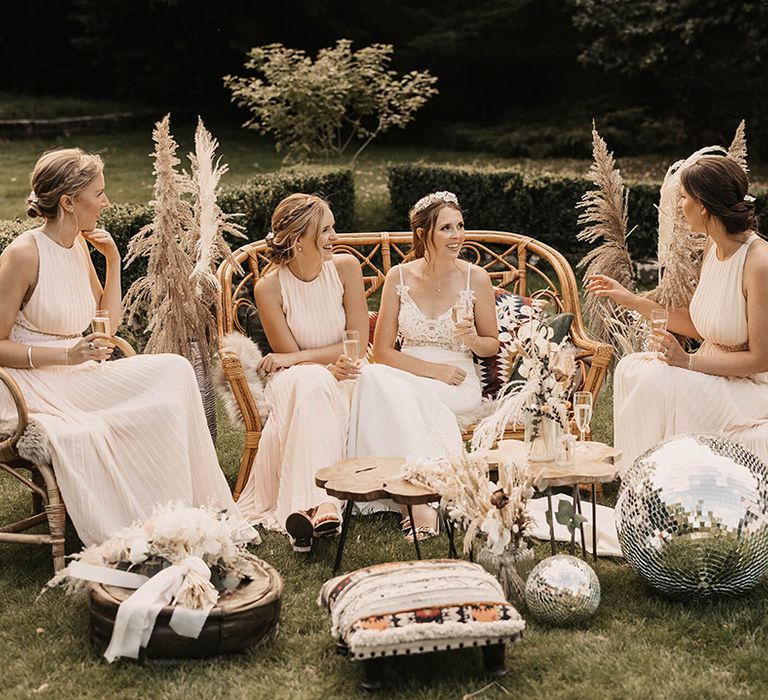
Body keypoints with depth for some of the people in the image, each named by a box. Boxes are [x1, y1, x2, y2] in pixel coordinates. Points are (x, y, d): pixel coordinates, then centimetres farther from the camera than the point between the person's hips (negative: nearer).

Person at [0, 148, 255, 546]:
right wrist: (67, 354, -23)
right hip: (34, 383, -8)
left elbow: (109, 322, 17)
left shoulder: (78, 245, 11)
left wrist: (113, 260, 8)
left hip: (77, 375, 8)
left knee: (174, 372, -15)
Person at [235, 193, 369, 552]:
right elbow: (288, 355, -7)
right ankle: (320, 504, -49)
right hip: (294, 383, -1)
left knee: (311, 387, -35)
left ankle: (307, 507, -46)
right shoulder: (269, 287, -10)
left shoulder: (345, 267, -5)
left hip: (340, 379, 1)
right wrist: (328, 365, -26)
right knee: (311, 383, -37)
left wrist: (295, 358, -14)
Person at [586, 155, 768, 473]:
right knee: (631, 368, -9)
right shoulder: (713, 248, 5)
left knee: (658, 380, -26)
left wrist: (689, 361, -23)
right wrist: (631, 300, 13)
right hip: (714, 372, 8)